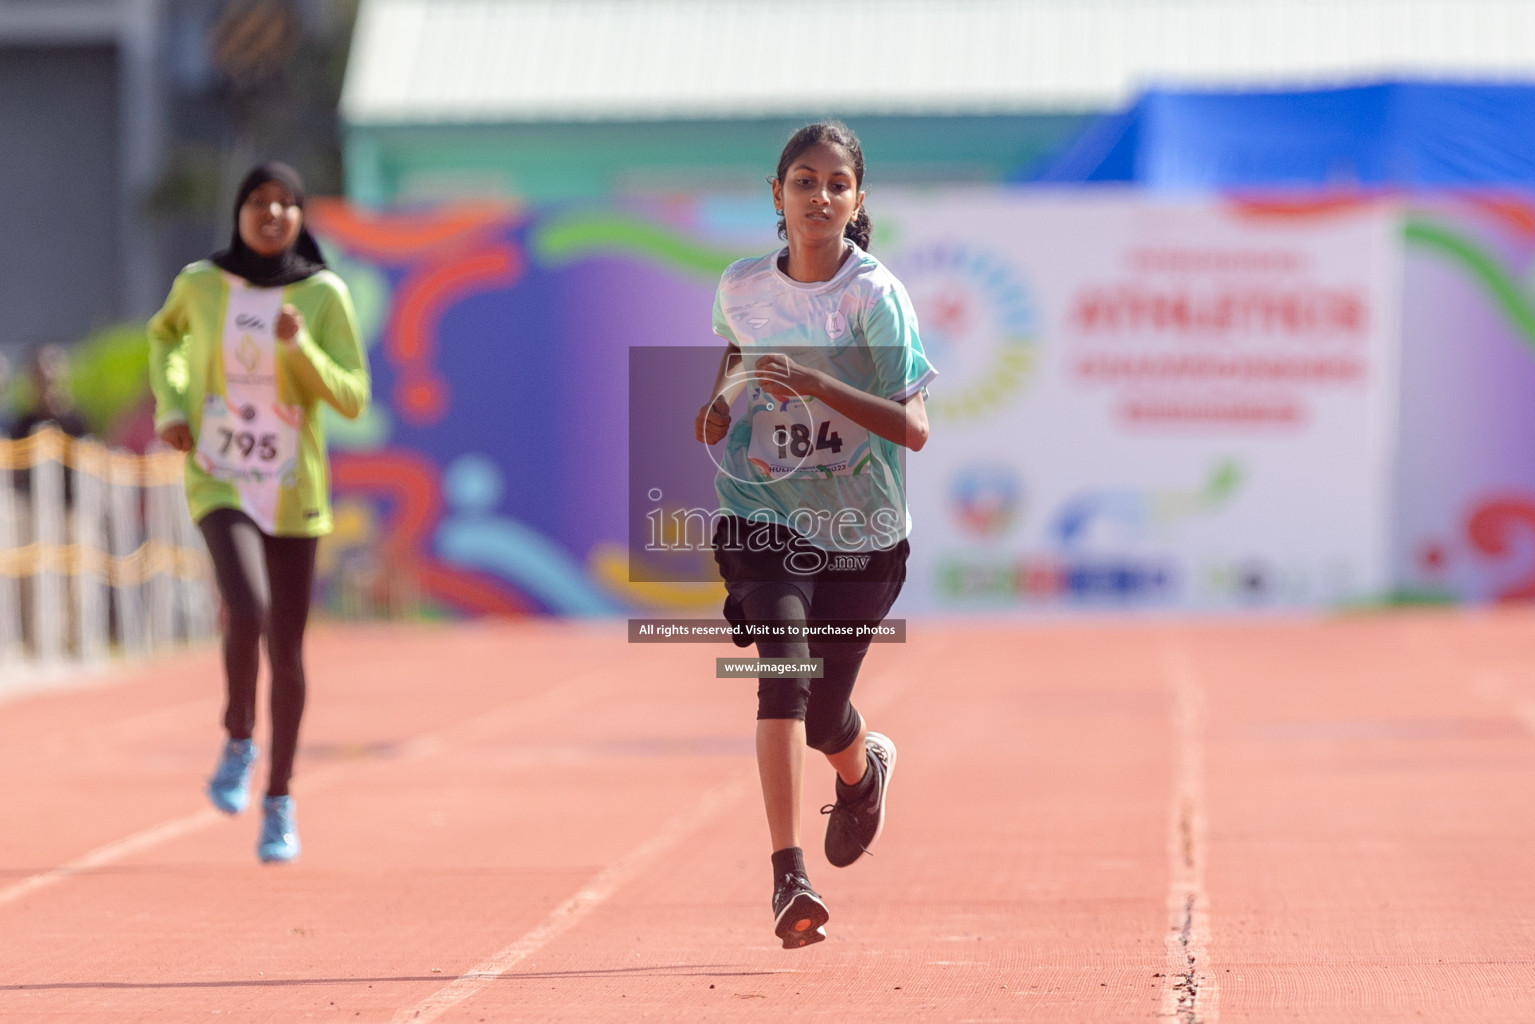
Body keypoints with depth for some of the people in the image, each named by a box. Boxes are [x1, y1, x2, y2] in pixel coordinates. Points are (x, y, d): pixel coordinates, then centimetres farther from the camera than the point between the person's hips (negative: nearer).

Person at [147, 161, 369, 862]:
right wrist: (169, 406, 3)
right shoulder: (201, 281, -3)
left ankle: (279, 801, 24)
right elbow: (166, 333, 19)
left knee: (286, 652, 6)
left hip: (293, 493, 1)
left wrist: (299, 346, -25)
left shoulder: (324, 295, -6)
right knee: (249, 612, -26)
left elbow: (351, 399, -9)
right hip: (219, 484, -1)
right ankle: (238, 739, 1)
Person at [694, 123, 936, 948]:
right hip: (764, 516, 1)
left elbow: (914, 428, -22)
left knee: (823, 718, 6)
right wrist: (724, 397, 2)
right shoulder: (742, 287, -2)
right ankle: (788, 877, -24)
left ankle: (865, 769, 45)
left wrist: (814, 383, -32)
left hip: (862, 533, -1)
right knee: (783, 672, -23)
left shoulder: (874, 297, -14)